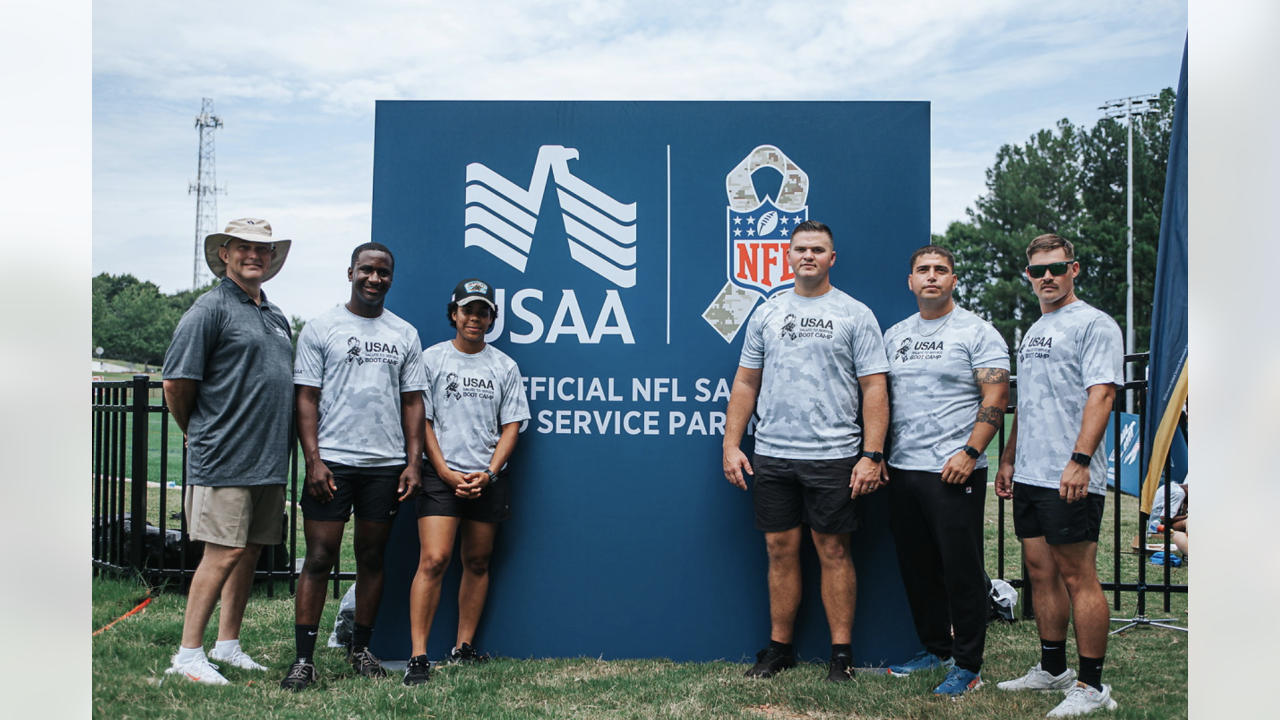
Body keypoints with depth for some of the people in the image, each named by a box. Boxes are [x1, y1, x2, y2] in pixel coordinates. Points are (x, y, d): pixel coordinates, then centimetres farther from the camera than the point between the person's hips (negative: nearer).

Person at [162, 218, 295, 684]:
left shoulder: (277, 318, 18)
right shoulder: (210, 309, -6)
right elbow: (176, 384, -9)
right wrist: (199, 433, 4)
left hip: (270, 459, 7)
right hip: (224, 457, -7)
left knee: (251, 550, 11)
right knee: (224, 552, -7)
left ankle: (228, 644, 23)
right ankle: (188, 653, 4)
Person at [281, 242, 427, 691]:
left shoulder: (405, 335, 11)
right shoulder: (320, 330, 3)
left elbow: (412, 402, 11)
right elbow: (306, 398, 0)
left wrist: (412, 463, 3)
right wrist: (313, 461, -9)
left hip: (386, 464, 3)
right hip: (332, 462, -3)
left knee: (373, 557, 9)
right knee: (319, 558, -3)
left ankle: (361, 649, 21)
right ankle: (304, 659, 3)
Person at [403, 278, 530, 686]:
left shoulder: (504, 366, 10)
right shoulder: (431, 359, 4)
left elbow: (511, 425, 7)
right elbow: (421, 421, 1)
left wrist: (489, 473, -6)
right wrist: (446, 472, -8)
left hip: (488, 479, 3)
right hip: (441, 476, -3)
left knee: (477, 562, 7)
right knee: (434, 560, -13)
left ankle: (464, 647, 18)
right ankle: (418, 657, -11)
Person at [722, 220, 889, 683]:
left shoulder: (855, 315, 1)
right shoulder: (767, 313, 11)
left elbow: (874, 389, -3)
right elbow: (746, 383, 13)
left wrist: (872, 455, -10)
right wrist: (731, 444, 5)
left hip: (833, 455, -3)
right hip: (771, 454, 3)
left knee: (833, 551, 3)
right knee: (781, 549, 9)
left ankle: (842, 653, 14)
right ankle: (779, 648, 20)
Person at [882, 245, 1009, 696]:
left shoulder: (977, 332, -3)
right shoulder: (894, 335, 14)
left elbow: (996, 397, -9)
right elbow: (881, 397, 17)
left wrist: (969, 453, -18)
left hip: (954, 472, -6)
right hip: (902, 471, 6)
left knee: (961, 569, -1)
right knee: (917, 567, 14)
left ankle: (967, 664, 10)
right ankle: (934, 648, 29)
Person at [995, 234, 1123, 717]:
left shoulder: (1094, 324, -6)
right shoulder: (1033, 332, 20)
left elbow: (1101, 396, -16)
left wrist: (1079, 460, -25)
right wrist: (1009, 459, 21)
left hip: (1070, 479, -8)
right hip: (1030, 476, 9)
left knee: (1077, 576, -5)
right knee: (1040, 572, 13)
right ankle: (1053, 670, 24)